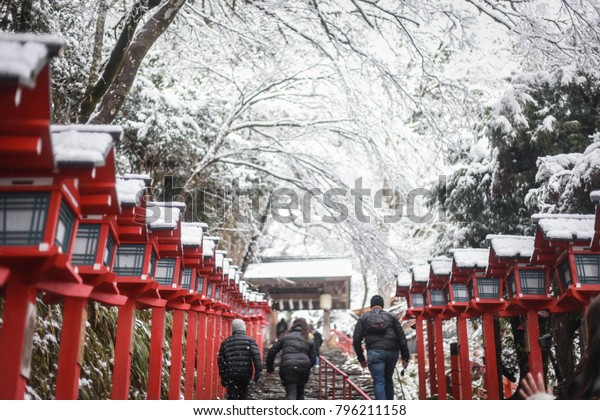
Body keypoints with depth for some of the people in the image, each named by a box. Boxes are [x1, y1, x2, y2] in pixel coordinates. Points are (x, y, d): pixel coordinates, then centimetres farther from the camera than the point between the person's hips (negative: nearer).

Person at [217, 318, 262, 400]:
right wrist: (258, 370, -11)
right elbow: (256, 355, -9)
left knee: (232, 396, 4)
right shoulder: (249, 340, 5)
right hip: (246, 372, 0)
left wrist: (222, 376, 17)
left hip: (231, 374, 0)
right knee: (243, 391, 21)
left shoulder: (226, 342, 11)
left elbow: (220, 360, 11)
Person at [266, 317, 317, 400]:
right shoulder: (309, 341, 16)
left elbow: (272, 351, 9)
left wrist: (270, 368, 17)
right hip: (303, 368, 2)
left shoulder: (285, 337, 13)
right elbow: (313, 359, 12)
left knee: (291, 394, -6)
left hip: (287, 368, -2)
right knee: (300, 393, 22)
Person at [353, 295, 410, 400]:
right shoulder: (390, 317, 15)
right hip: (392, 352, 3)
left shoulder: (363, 318, 12)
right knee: (388, 380, 19)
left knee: (379, 382, -3)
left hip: (374, 353, -3)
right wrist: (405, 357, 10)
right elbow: (401, 337, 8)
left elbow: (356, 340, 7)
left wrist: (361, 358, 14)